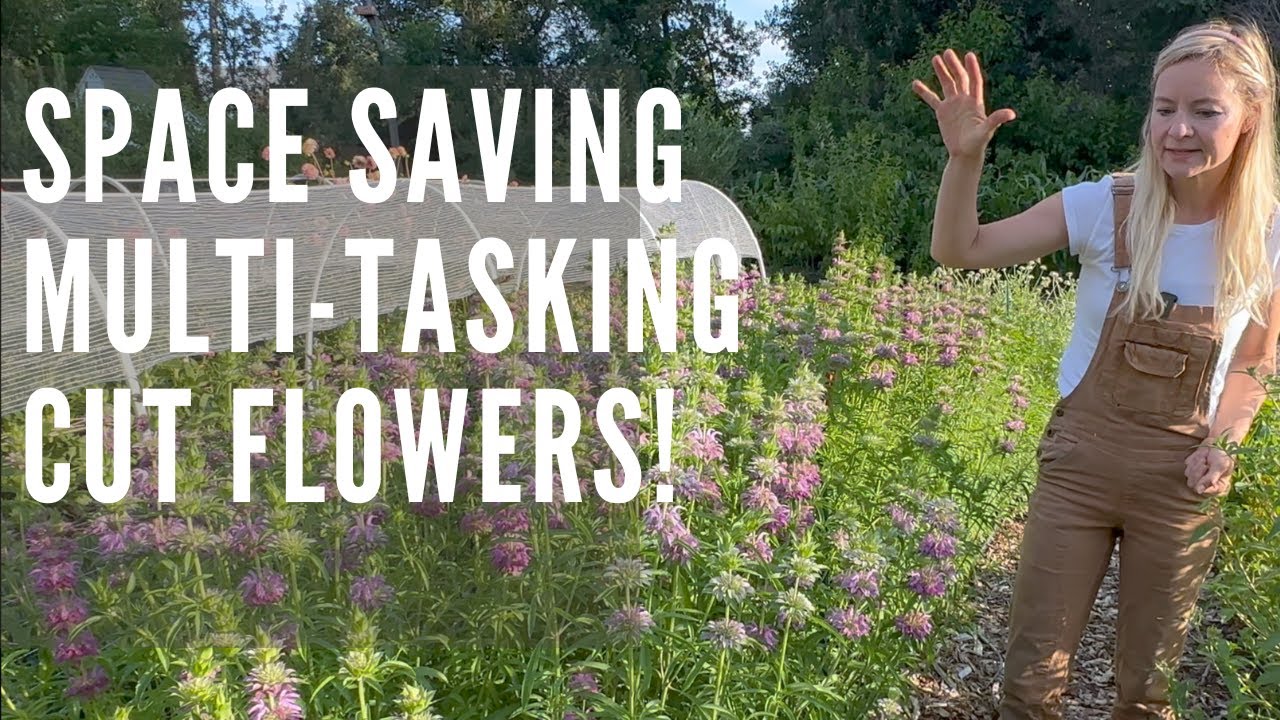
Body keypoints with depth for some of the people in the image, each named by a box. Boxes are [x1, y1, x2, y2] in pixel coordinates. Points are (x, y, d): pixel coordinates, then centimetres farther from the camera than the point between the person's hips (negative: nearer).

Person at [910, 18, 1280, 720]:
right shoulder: (1106, 206, -12)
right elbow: (960, 250, -12)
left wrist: (1223, 443, -9)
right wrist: (965, 158, -28)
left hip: (1182, 479, 1)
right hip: (1080, 459, -1)